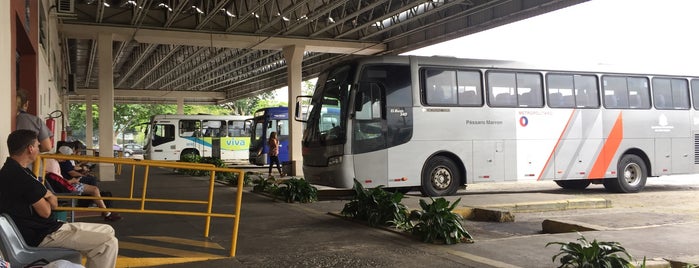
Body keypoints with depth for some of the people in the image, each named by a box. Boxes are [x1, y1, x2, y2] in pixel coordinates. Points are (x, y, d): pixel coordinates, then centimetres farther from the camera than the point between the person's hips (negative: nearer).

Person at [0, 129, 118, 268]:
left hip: (47, 227, 11)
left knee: (107, 231, 12)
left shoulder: (13, 170, 14)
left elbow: (53, 203, 14)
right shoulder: (20, 176, -22)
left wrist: (47, 196, -8)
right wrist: (47, 198, 4)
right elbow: (45, 211, -17)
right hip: (42, 236, -11)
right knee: (109, 243, -18)